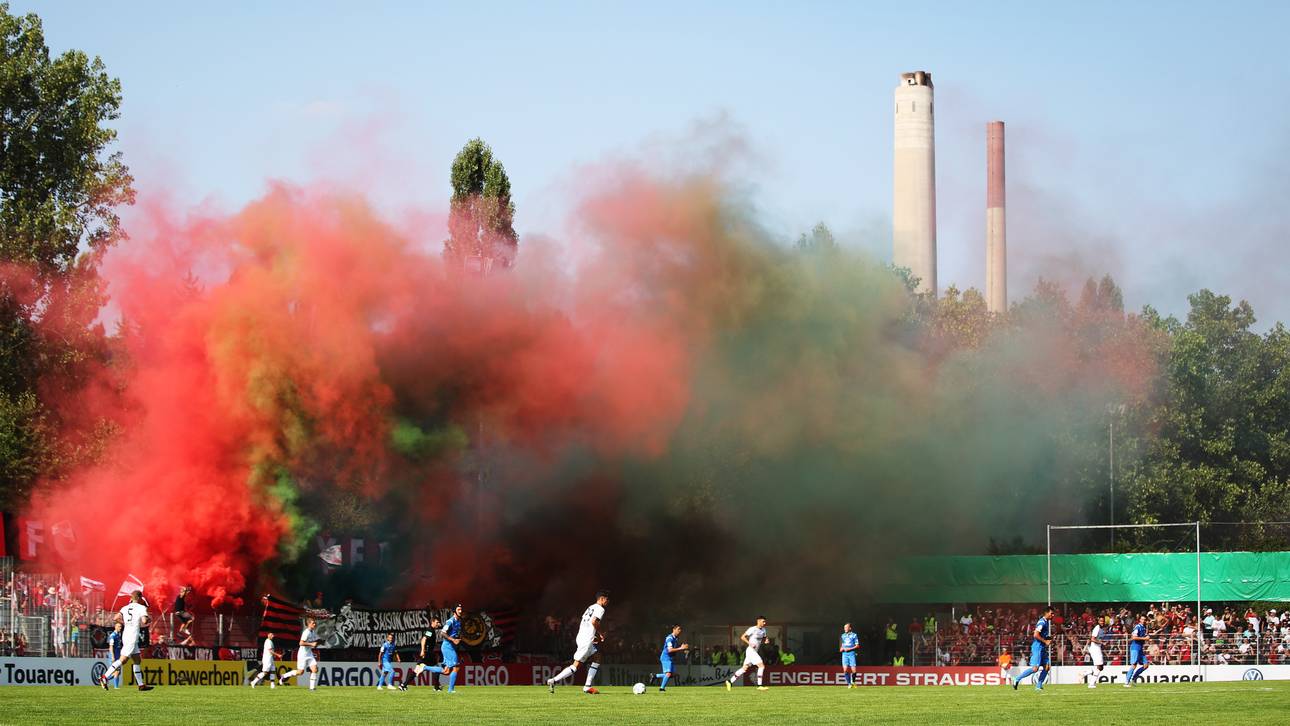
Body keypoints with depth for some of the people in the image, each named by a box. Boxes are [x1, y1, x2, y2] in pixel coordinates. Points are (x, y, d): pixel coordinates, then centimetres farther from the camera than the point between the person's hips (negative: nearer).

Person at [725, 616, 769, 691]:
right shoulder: (752, 629, -13)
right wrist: (750, 643, -21)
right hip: (751, 650, -9)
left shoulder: (763, 630, 10)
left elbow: (764, 638, 25)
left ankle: (730, 682, 18)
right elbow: (742, 637, -10)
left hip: (754, 651, 9)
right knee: (761, 666, -14)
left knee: (744, 668, 11)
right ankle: (759, 685, -11)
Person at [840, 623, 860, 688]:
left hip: (851, 653, -3)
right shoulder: (843, 636, 15)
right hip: (844, 653, 3)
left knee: (853, 670, -5)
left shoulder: (854, 635, 1)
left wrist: (849, 649, -13)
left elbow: (857, 646, -2)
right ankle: (849, 684, -3)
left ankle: (853, 682, 20)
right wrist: (841, 649, 4)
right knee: (845, 669, -10)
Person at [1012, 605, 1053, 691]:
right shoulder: (1042, 622, -14)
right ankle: (1017, 680, -6)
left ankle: (1039, 686, 8)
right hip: (1037, 647, -10)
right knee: (1035, 668, -15)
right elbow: (1036, 635, -22)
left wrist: (1048, 640, 12)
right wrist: (1045, 641, -15)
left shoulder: (1047, 622, 17)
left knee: (1047, 666, 3)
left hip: (1042, 648, 10)